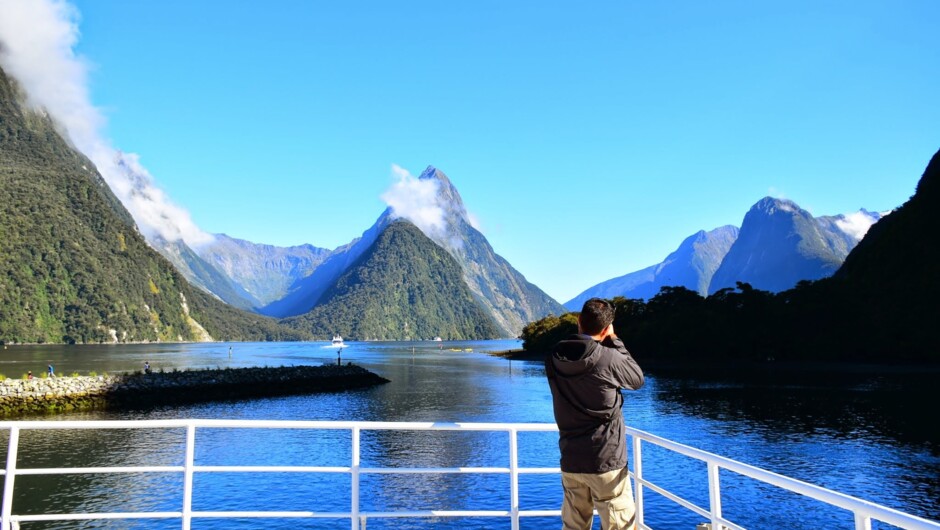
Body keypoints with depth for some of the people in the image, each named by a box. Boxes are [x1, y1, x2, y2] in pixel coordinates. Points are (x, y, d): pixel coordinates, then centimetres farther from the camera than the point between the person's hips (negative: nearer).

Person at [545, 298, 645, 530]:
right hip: (606, 462, -5)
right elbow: (638, 378, 2)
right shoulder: (608, 358, -16)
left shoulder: (554, 359, -2)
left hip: (570, 462, 5)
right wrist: (614, 341, 6)